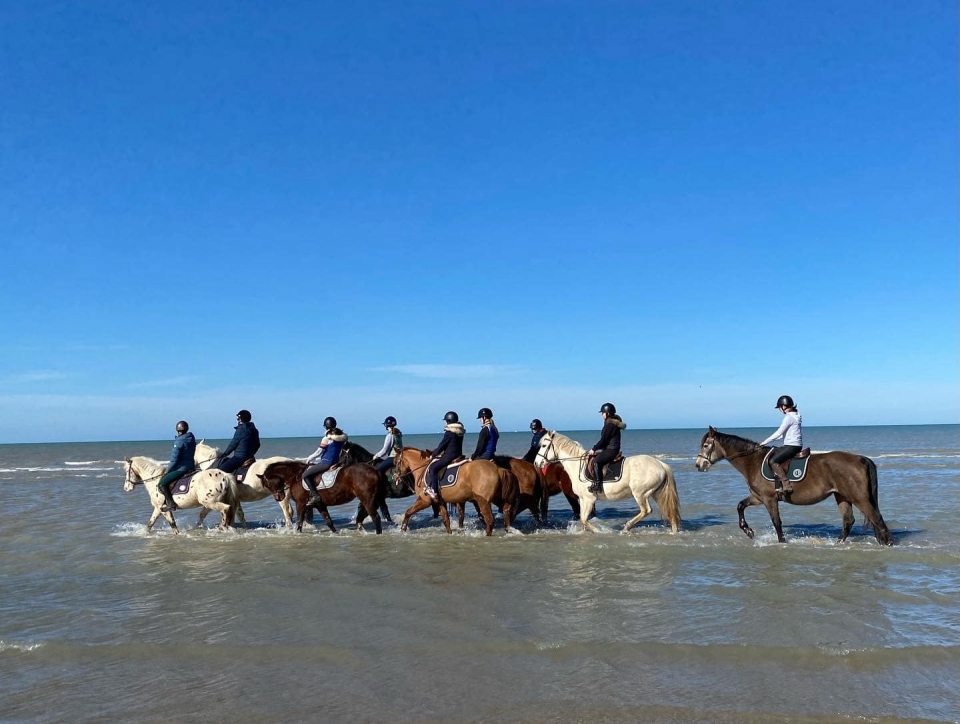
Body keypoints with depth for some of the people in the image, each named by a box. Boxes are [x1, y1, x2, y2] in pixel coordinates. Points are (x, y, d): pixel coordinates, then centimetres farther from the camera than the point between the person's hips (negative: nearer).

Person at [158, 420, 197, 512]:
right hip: (191, 467, 9)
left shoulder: (179, 441, -16)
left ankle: (171, 504, -16)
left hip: (181, 468, -9)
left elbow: (174, 459, -16)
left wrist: (167, 471, -3)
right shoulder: (192, 439, 8)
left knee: (162, 484, -11)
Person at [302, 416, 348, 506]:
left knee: (305, 475, -5)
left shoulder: (326, 438, -14)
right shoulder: (342, 435, 6)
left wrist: (309, 459, 7)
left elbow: (319, 452, -11)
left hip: (327, 462, -9)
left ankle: (315, 496, -16)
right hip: (335, 461, 9)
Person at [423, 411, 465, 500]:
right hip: (458, 455, 10)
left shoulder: (449, 433, -15)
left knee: (433, 467, -16)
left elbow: (441, 445, -10)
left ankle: (434, 491, -23)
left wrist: (433, 454, 4)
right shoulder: (460, 432, 11)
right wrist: (440, 452, 25)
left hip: (449, 456, -10)